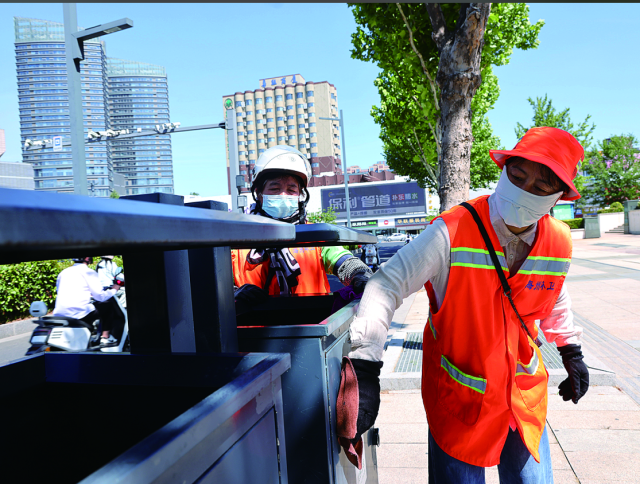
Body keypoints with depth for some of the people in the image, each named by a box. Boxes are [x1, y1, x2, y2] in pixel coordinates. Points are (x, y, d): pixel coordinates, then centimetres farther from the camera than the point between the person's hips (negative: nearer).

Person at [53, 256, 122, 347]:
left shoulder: (63, 272, 18)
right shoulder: (89, 272, -2)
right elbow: (100, 296, -7)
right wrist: (113, 290, 14)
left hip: (58, 314, 7)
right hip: (78, 313, -7)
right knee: (107, 307, 14)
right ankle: (105, 337, 7)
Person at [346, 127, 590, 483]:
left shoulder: (559, 242, -7)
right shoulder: (452, 232, -25)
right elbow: (387, 285, -28)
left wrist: (571, 352, 21)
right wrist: (365, 365, -37)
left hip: (524, 394, 5)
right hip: (459, 396, -4)